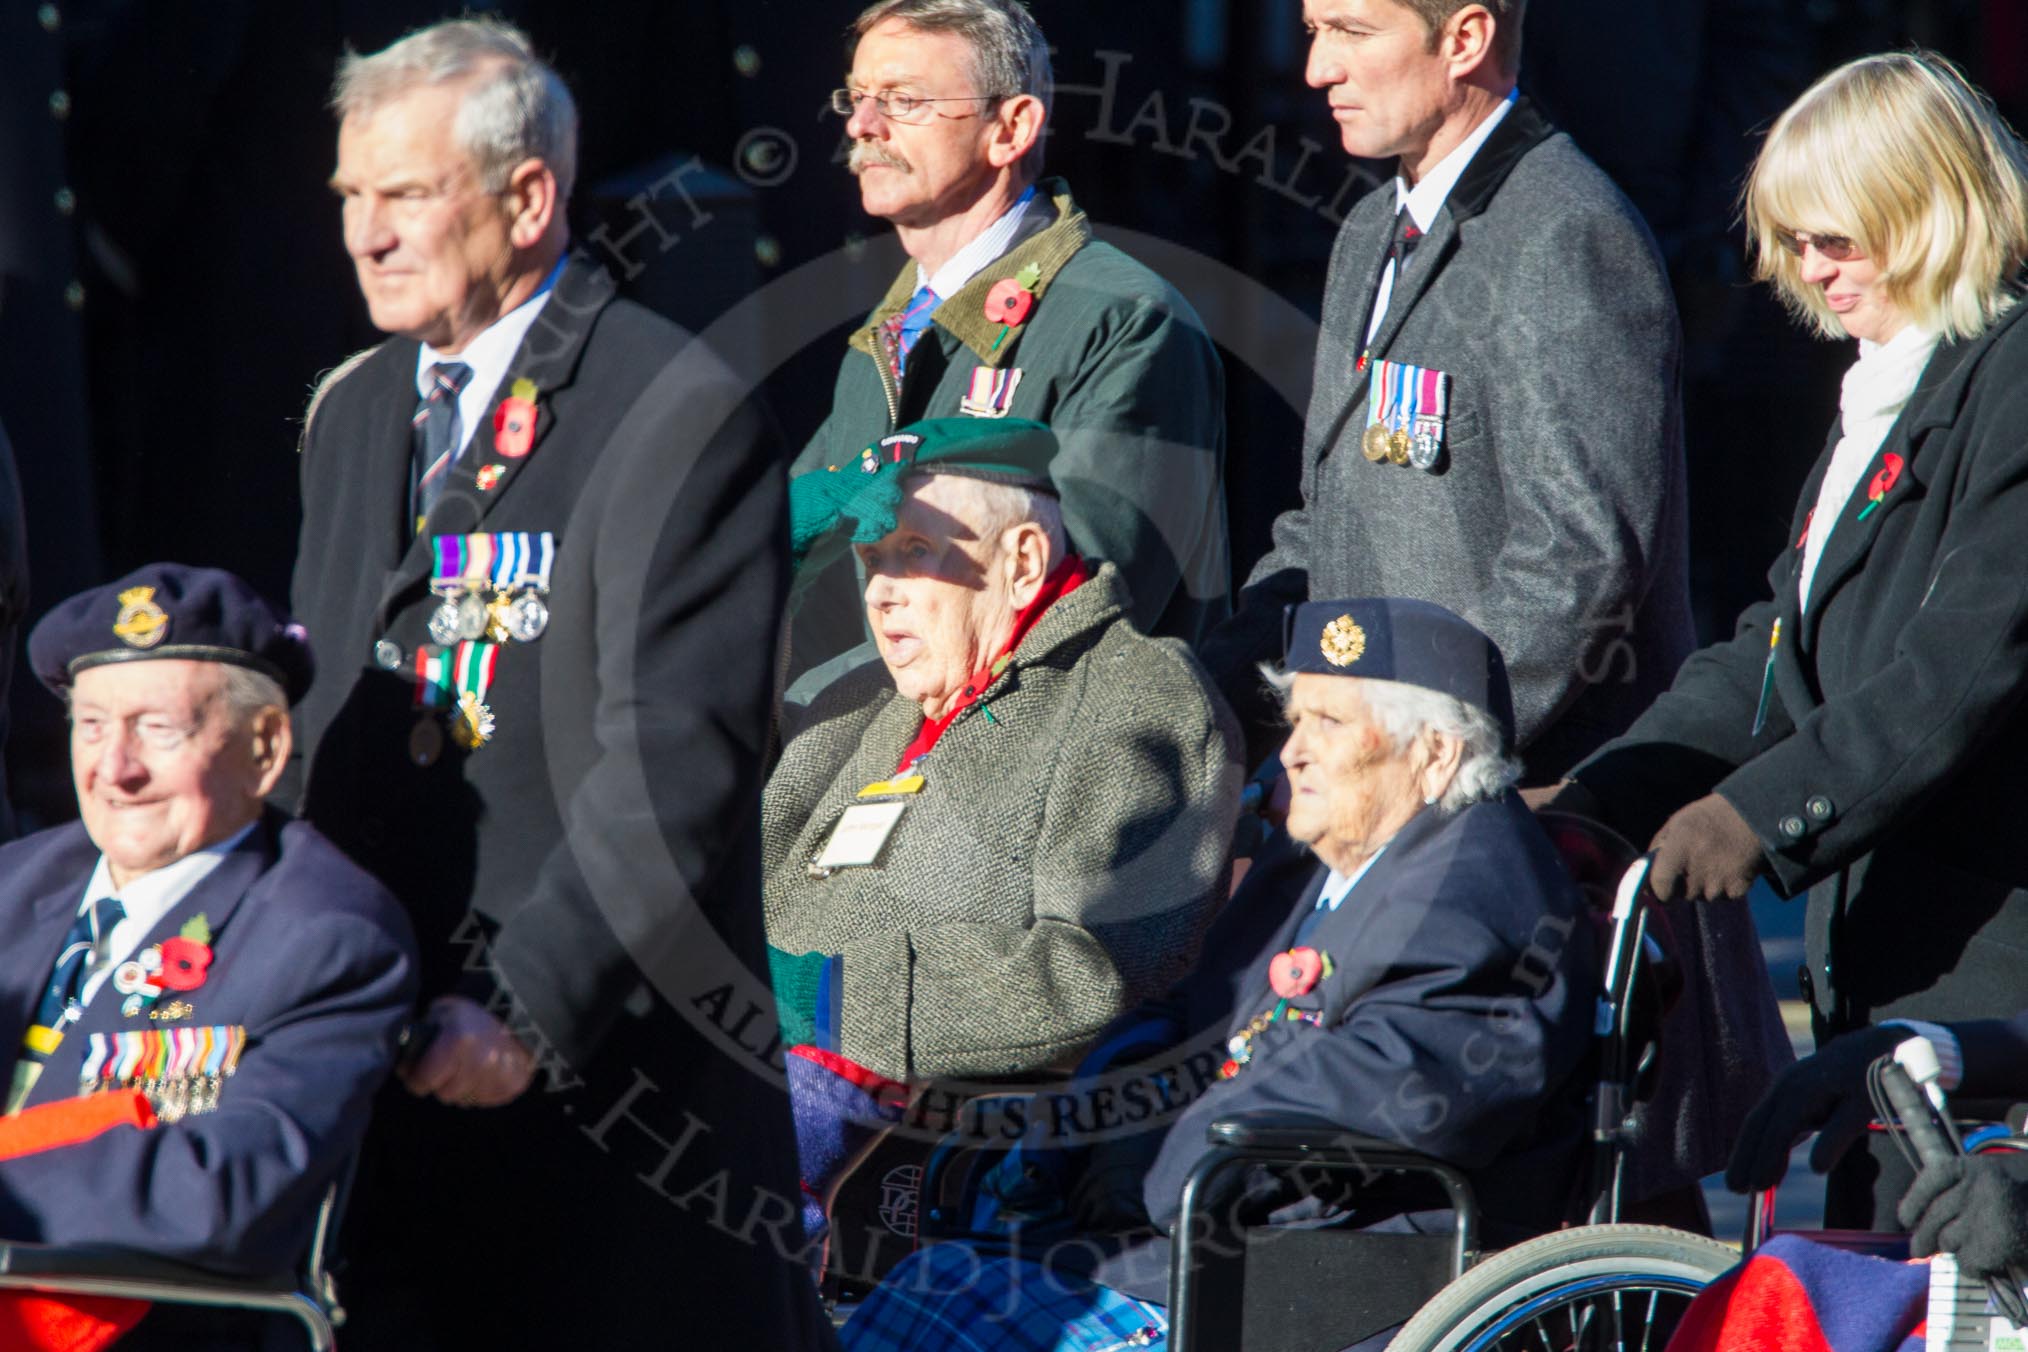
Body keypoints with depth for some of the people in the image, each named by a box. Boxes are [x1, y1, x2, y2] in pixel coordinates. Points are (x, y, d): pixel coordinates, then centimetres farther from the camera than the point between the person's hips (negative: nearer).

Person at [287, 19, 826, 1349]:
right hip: (375, 1040, 7)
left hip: (603, 1042, -7)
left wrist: (526, 1007, -21)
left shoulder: (679, 414, -10)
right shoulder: (352, 412, 16)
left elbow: (677, 757, -16)